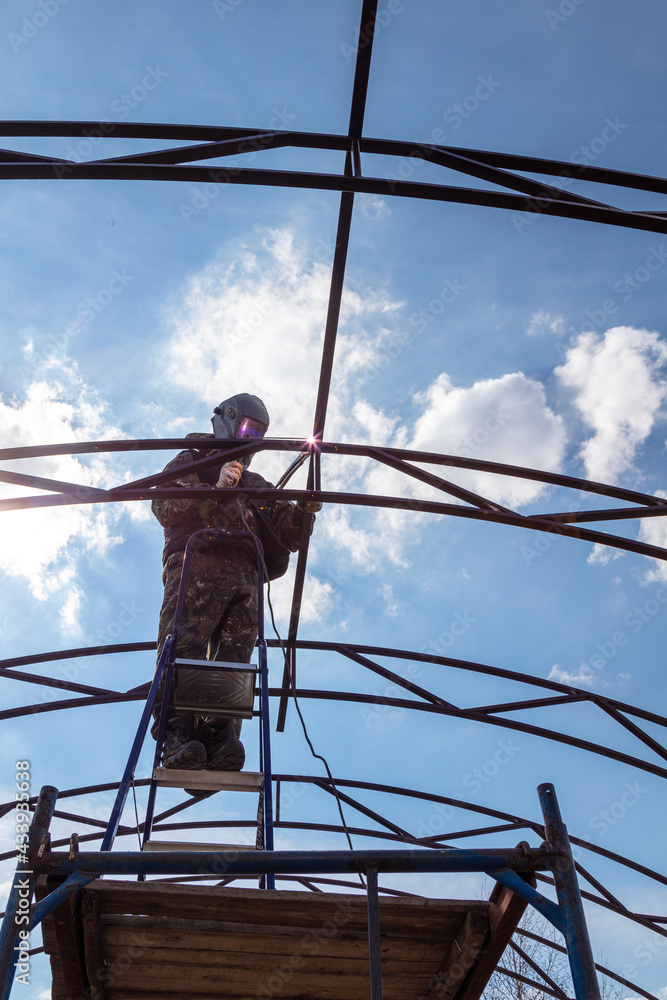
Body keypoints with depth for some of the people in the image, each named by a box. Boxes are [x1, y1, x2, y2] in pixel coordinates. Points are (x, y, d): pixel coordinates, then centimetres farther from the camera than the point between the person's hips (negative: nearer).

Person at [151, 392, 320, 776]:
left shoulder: (257, 485, 37)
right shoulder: (190, 463, 24)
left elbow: (287, 535, 27)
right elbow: (163, 505, 4)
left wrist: (303, 512, 6)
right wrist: (214, 488, -9)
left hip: (246, 578, 4)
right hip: (197, 565, -4)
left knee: (234, 658, -15)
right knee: (184, 649, -21)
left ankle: (220, 739, -26)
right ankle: (177, 738, -30)